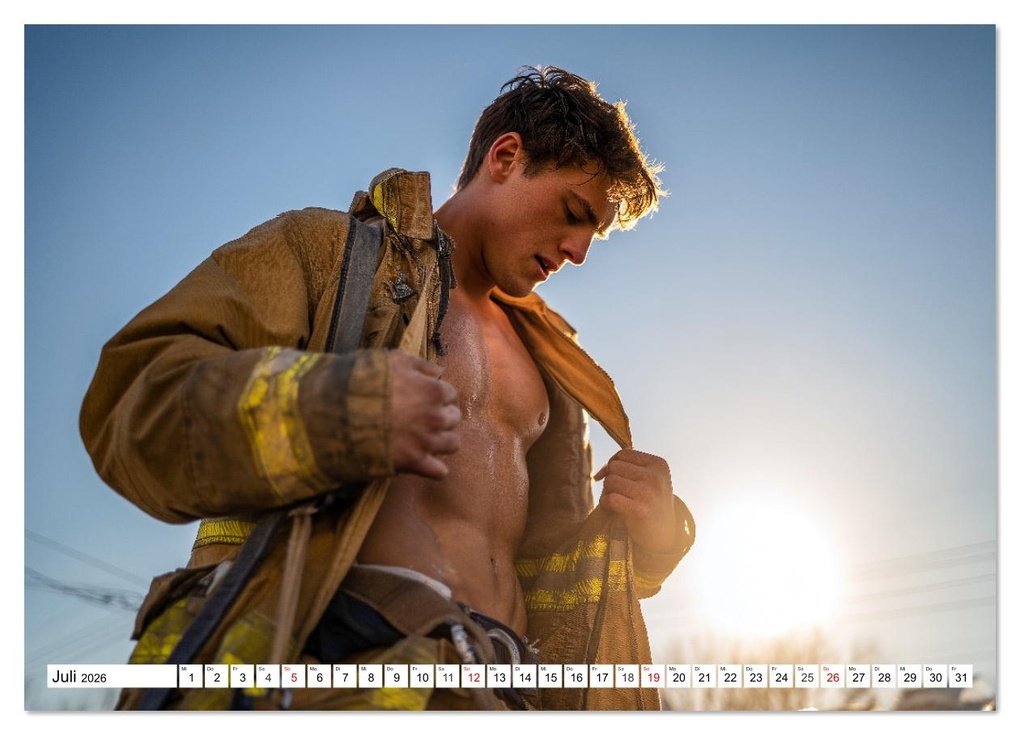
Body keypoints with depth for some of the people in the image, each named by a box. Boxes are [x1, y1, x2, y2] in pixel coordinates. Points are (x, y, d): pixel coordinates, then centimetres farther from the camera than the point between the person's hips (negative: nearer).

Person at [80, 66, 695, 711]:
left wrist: (642, 536, 7)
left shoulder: (546, 370, 29)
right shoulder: (328, 248, 11)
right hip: (322, 654, -7)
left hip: (497, 683, 7)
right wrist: (330, 415, -20)